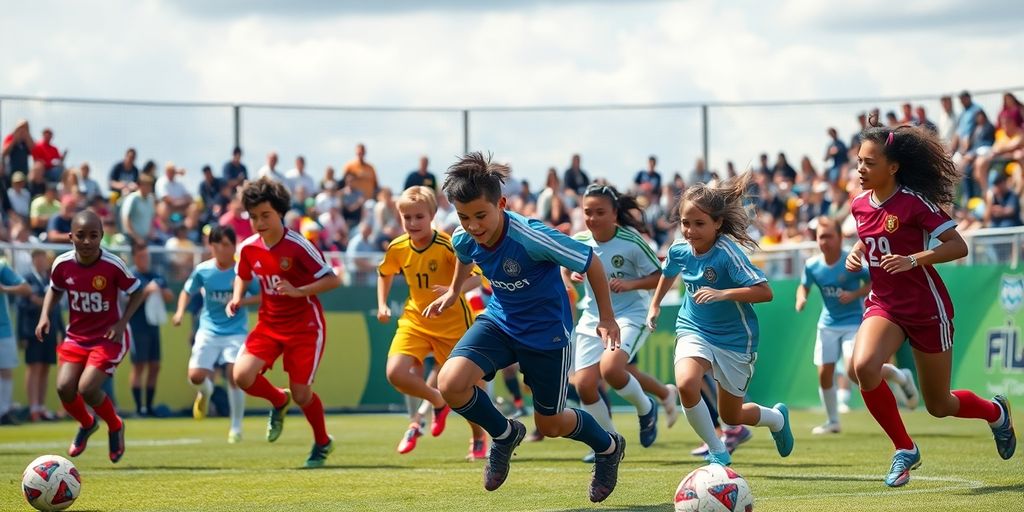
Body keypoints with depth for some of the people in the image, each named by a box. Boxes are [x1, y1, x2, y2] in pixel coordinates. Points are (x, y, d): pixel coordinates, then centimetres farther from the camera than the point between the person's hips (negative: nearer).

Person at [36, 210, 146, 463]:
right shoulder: (62, 264, -9)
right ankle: (87, 424, 22)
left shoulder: (113, 265, -19)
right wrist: (45, 315, -4)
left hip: (108, 338, -4)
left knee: (87, 388, -20)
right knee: (64, 386, -12)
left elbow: (137, 293, -6)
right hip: (76, 336, 4)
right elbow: (55, 290, 12)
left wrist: (122, 323, -17)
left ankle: (115, 426, 11)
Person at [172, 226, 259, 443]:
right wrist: (180, 311, -4)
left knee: (235, 376, -13)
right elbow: (187, 291, 12)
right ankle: (206, 391, 30)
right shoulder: (203, 270, -3)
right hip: (208, 331, 2)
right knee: (196, 376, -10)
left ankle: (236, 427, 3)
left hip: (235, 332, -2)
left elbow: (261, 295, -1)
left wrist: (242, 301, -18)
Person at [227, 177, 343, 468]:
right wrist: (236, 299, -4)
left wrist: (298, 291, -32)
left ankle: (322, 442, 24)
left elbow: (332, 280, -19)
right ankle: (278, 401, 18)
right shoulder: (248, 248, -4)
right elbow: (242, 277, 17)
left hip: (305, 326, -5)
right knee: (242, 375, -17)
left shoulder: (298, 246, -19)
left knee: (301, 393, -6)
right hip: (269, 324, 5)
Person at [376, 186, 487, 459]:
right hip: (415, 320, 4)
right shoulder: (397, 248, -5)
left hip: (453, 322, -4)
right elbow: (384, 274, 17)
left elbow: (478, 275, -26)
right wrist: (382, 305, 6)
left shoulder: (447, 245, -20)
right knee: (395, 373, -17)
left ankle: (479, 439, 29)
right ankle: (438, 401, 13)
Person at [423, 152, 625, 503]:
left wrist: (606, 318, -10)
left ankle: (609, 447, 43)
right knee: (450, 383, -21)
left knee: (549, 425, 8)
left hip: (547, 332, -4)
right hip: (499, 322, 5)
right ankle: (504, 435, 9)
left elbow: (591, 263, -19)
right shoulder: (464, 240, -15)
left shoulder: (532, 237, -33)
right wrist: (454, 291, 31)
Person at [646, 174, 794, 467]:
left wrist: (722, 294, -40)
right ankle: (717, 452, -8)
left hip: (734, 337, -3)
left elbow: (764, 292, -31)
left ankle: (777, 418, 46)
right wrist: (655, 305, 22)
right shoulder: (679, 250, -7)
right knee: (686, 383, -29)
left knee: (731, 416, 10)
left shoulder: (727, 252, -24)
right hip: (694, 330, 3)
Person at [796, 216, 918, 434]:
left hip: (854, 322, -5)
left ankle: (899, 376, 5)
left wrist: (854, 294, -20)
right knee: (824, 373, 0)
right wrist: (801, 299, -9)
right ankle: (832, 421, 19)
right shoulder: (812, 265, -4)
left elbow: (874, 282, -5)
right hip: (828, 324, 5)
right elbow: (804, 286, 13)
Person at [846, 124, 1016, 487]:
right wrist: (855, 253, 3)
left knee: (939, 406, 7)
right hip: (884, 305, 5)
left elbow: (958, 246, -19)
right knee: (864, 366, -28)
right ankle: (904, 450, -8)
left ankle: (996, 412, 43)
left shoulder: (914, 202, -17)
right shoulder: (860, 205, 2)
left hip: (926, 308, -5)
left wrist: (912, 260, -31)